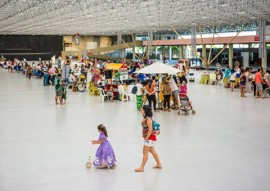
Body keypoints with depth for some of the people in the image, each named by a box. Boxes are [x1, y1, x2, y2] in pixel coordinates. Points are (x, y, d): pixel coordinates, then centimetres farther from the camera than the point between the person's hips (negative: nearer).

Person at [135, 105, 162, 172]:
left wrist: (147, 138, -20)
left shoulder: (148, 119, -23)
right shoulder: (145, 118, 5)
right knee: (153, 151, 19)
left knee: (145, 152, -3)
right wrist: (144, 135, 6)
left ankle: (142, 167, 3)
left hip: (150, 137, -10)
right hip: (148, 138, 10)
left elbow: (150, 129, -27)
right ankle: (159, 164, 30)